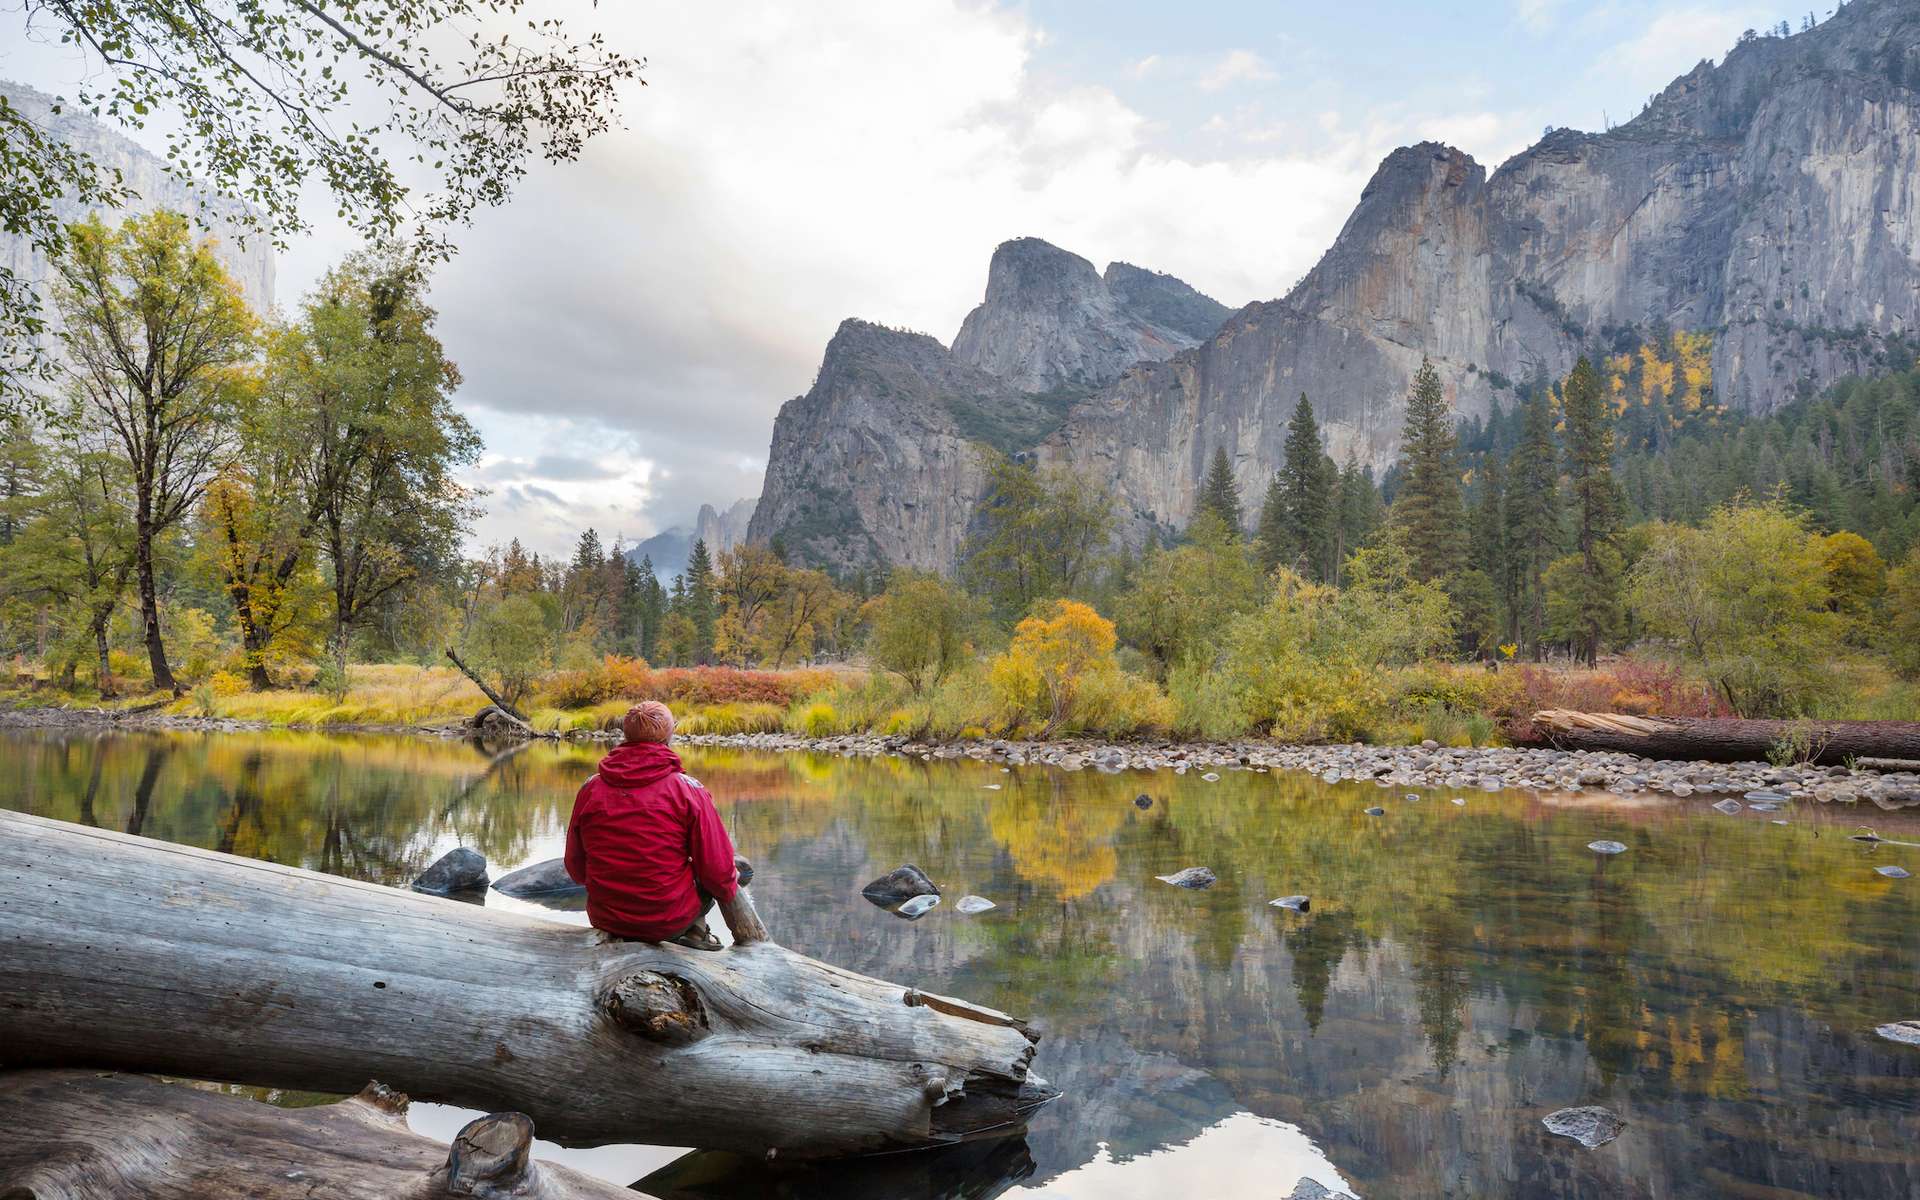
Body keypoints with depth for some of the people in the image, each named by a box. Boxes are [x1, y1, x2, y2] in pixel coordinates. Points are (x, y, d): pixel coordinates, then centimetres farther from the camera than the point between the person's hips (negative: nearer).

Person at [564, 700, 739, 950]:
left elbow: (575, 868, 8)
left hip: (604, 920, 5)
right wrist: (729, 889, 13)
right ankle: (695, 929, 7)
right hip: (669, 922, -4)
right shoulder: (688, 790, -13)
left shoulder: (590, 789, -3)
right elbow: (717, 870, -10)